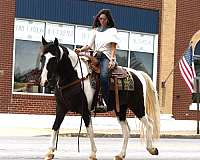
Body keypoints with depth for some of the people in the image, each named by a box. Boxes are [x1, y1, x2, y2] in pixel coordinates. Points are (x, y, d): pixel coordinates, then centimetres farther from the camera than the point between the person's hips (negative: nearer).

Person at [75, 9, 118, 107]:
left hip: (106, 56, -4)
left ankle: (105, 102, -35)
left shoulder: (112, 30, 10)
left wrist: (112, 60, -13)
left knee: (103, 75, -32)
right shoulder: (95, 30, 20)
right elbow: (89, 45, 13)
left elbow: (113, 47, 1)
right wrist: (81, 50, -8)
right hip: (96, 56, 5)